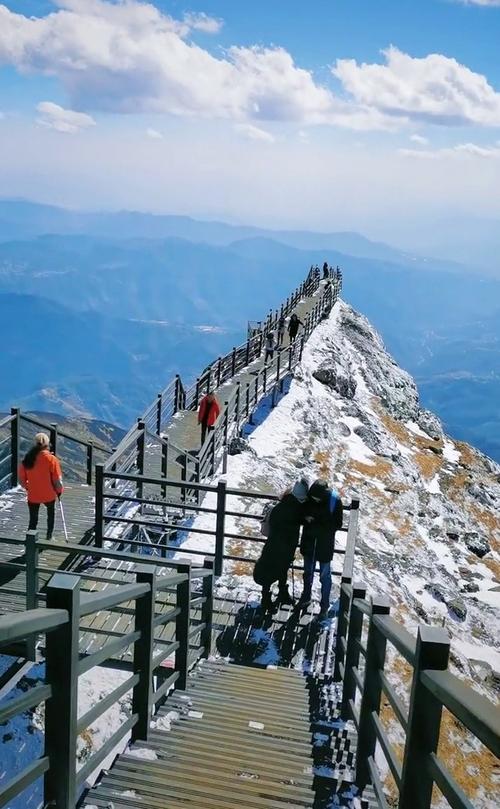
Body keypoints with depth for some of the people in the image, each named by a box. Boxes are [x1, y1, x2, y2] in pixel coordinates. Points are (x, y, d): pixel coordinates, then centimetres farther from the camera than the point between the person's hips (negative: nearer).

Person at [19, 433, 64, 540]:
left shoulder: (27, 459, -7)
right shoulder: (51, 459, -17)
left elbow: (21, 480, -1)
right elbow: (57, 481, -16)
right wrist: (59, 491, 3)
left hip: (33, 496, 1)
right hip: (49, 495, -1)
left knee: (33, 520, 13)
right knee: (51, 513, 27)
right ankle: (49, 536, 31)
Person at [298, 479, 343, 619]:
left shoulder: (335, 501, -22)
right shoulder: (309, 497, -14)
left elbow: (337, 524, -16)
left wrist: (318, 523, -26)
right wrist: (305, 518, -18)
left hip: (325, 545, -3)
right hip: (309, 541, 4)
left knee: (325, 576, 10)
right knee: (308, 572, 22)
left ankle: (325, 606, 25)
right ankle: (306, 597, 43)